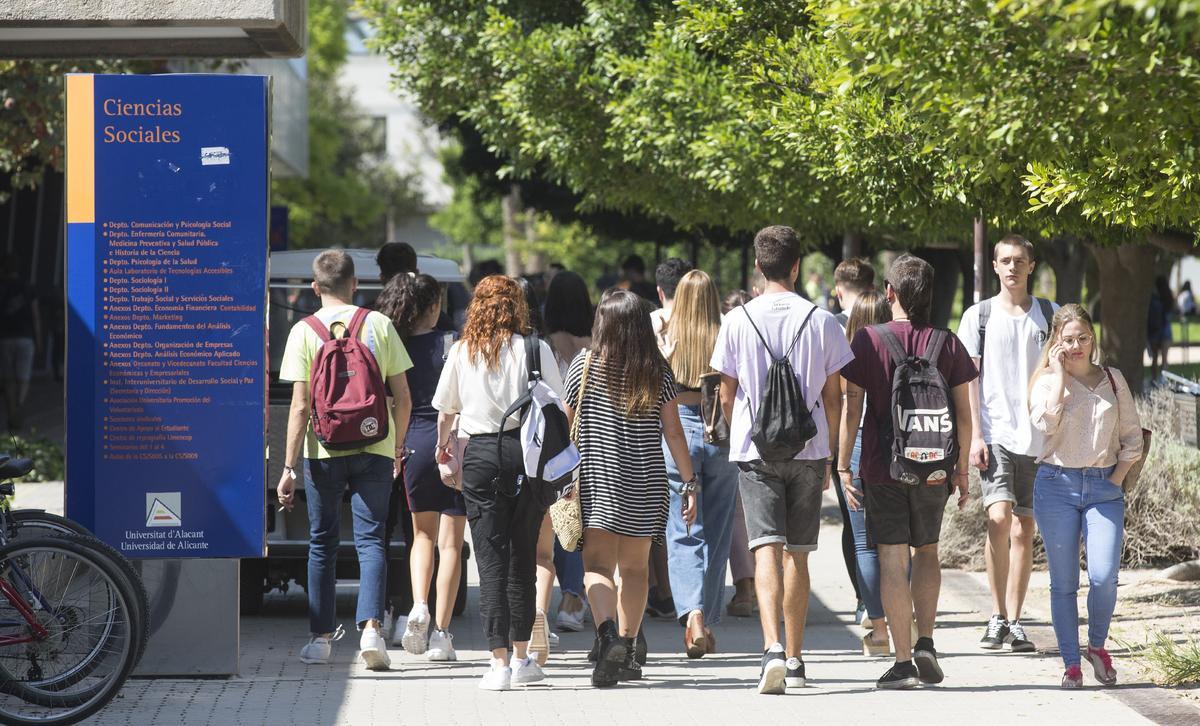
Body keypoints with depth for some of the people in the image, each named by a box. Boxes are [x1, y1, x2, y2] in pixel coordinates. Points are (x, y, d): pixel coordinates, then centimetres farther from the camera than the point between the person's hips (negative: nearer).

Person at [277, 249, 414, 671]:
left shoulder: (304, 332, -3)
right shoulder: (379, 325, 2)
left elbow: (300, 406, -7)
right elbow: (403, 399, 3)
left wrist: (289, 468, -4)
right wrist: (398, 447, 17)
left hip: (323, 450, 0)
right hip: (374, 448, 1)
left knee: (322, 543, 11)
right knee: (370, 539, 3)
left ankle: (321, 637, 13)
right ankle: (371, 627, -15)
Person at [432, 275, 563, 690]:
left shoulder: (462, 352, 5)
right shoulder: (535, 349, 0)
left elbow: (445, 409, 16)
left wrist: (444, 443, 36)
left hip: (481, 454, 0)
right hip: (529, 452, 0)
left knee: (491, 558, 0)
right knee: (523, 555, 12)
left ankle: (499, 662, -7)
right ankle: (521, 657, 20)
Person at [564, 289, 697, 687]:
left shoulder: (584, 366, -4)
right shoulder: (659, 372, 0)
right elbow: (673, 432, -1)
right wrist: (689, 483, 5)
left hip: (598, 478, -3)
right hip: (646, 482, 3)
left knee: (597, 565, -6)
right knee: (635, 567, 15)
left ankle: (608, 632, -32)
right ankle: (627, 650, 19)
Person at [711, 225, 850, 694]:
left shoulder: (738, 321, -2)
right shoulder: (821, 321, -1)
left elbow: (727, 395, 3)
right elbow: (833, 396, 3)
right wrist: (829, 454, 15)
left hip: (754, 450, -1)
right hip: (808, 450, 1)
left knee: (767, 549, -6)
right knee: (797, 555, 11)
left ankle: (773, 648, -25)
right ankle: (794, 659, 17)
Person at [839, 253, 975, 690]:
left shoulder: (868, 341, -6)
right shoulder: (948, 344, 0)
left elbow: (851, 408, -6)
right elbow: (964, 414, 2)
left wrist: (843, 465, 0)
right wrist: (962, 468, 11)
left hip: (883, 467, -2)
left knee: (893, 559, 1)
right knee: (927, 551, 21)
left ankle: (903, 663, -2)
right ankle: (925, 644, 9)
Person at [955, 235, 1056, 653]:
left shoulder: (1048, 316, 9)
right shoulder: (979, 316, 5)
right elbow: (968, 380, 3)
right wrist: (975, 436, -6)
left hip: (1037, 438, 2)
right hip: (994, 434, -2)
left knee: (1024, 530, 3)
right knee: (999, 517, -17)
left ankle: (1014, 623, 10)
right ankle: (997, 616, -6)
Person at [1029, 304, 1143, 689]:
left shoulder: (1113, 379, 10)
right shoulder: (1047, 381, 3)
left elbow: (1132, 436, 13)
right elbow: (1046, 422, -17)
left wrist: (1117, 479, 1)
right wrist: (1059, 373, -10)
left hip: (1104, 487, 1)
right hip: (1058, 484, -1)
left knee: (1104, 577, -12)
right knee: (1063, 582, 1)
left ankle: (1097, 645, 13)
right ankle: (1071, 663, 8)